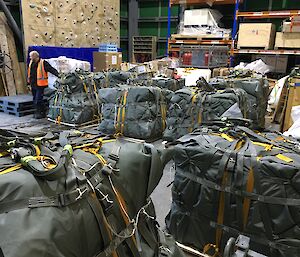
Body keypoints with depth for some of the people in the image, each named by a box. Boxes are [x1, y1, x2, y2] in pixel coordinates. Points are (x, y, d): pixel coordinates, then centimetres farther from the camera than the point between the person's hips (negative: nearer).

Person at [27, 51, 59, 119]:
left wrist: (57, 74, -34)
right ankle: (37, 113, 26)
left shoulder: (43, 63, -10)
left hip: (40, 86, -8)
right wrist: (29, 83, 24)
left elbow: (51, 69, -19)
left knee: (38, 100, -10)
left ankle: (42, 113, 4)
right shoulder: (31, 63, 13)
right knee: (35, 101, 14)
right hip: (33, 85, 8)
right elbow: (29, 74, 22)